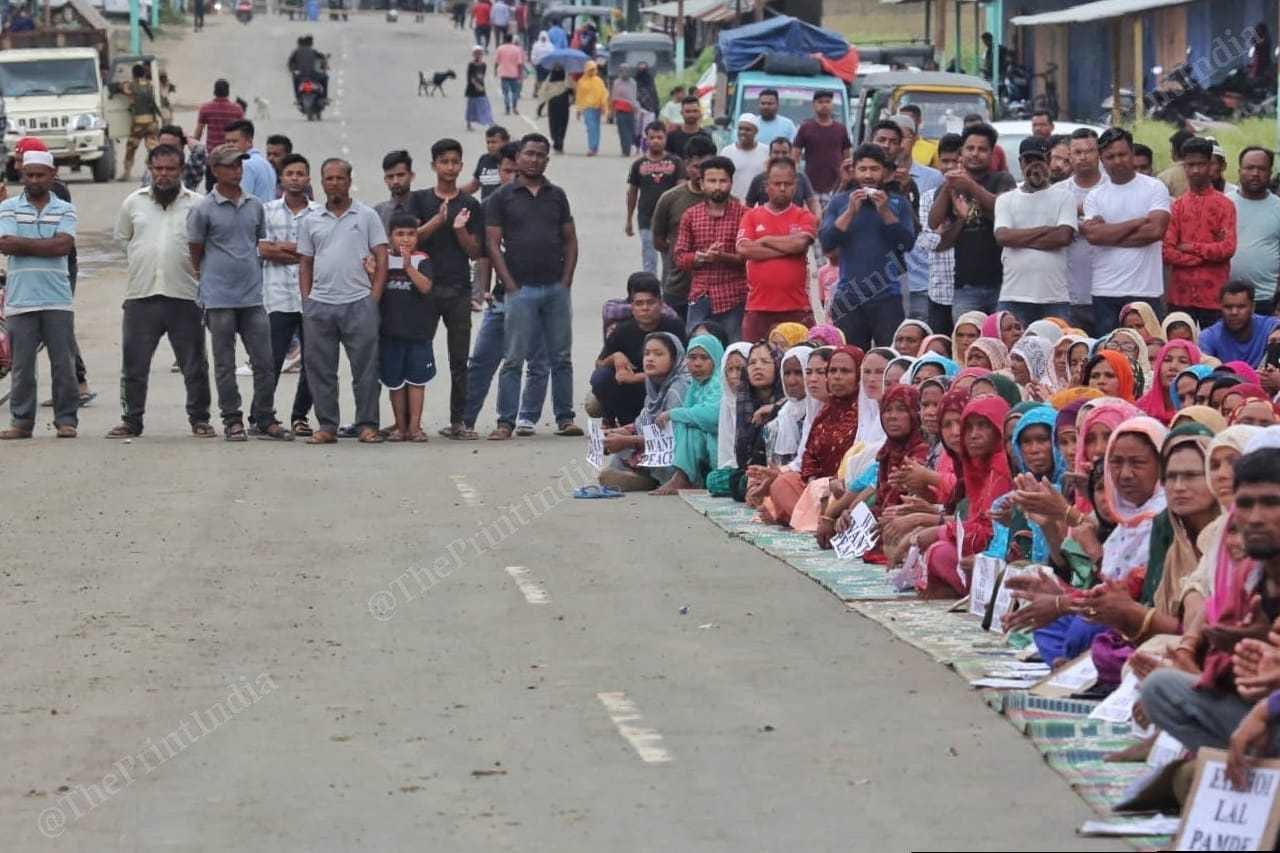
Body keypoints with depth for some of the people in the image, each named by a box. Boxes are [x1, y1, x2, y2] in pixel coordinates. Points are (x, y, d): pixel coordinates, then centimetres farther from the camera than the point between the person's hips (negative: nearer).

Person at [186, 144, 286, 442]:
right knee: (225, 364, 2)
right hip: (219, 298, -4)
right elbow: (196, 255, 3)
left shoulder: (254, 206, 10)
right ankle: (232, 420, 9)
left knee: (264, 361, 2)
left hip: (252, 296, 4)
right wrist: (211, 280, 6)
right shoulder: (203, 210, -4)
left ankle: (264, 419, 11)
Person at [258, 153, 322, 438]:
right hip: (278, 297, -1)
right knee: (272, 360, -6)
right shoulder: (267, 211, 8)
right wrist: (302, 253, -5)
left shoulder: (320, 213, 9)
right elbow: (262, 249, -4)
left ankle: (300, 416, 14)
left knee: (312, 361, 3)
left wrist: (281, 248, -6)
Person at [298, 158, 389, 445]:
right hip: (319, 303, 3)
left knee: (365, 367, -1)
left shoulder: (367, 216, 6)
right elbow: (305, 264, 15)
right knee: (320, 369, 3)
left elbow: (381, 257, 3)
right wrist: (306, 301, 5)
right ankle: (326, 426, 10)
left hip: (359, 303, -3)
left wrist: (375, 295, -6)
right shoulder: (311, 222, 13)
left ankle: (367, 425, 5)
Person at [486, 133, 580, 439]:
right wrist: (510, 286, -8)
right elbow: (492, 244, -1)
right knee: (514, 359, -4)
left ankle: (565, 418, 12)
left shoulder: (557, 196, 12)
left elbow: (570, 240, 13)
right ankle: (505, 422, -1)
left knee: (561, 358, 6)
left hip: (556, 287, 3)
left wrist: (566, 281, 1)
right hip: (521, 288, -3)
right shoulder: (503, 197, 2)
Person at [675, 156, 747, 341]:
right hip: (700, 298, 2)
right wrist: (703, 256, -11)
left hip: (733, 299, -2)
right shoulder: (691, 215, 10)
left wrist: (724, 257, -19)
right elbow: (680, 257, 7)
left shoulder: (743, 214, 1)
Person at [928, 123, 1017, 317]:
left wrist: (971, 186, -26)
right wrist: (947, 188, -12)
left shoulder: (1002, 180, 6)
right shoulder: (949, 187, 15)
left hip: (1000, 281, -2)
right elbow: (933, 223, 1)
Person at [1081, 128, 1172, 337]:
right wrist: (1137, 222, -7)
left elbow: (1155, 230, -11)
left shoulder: (1154, 188, 3)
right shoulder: (1094, 197, 10)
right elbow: (1093, 235, -7)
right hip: (1105, 292, 2)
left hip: (1145, 290, -2)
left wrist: (1108, 235, -6)